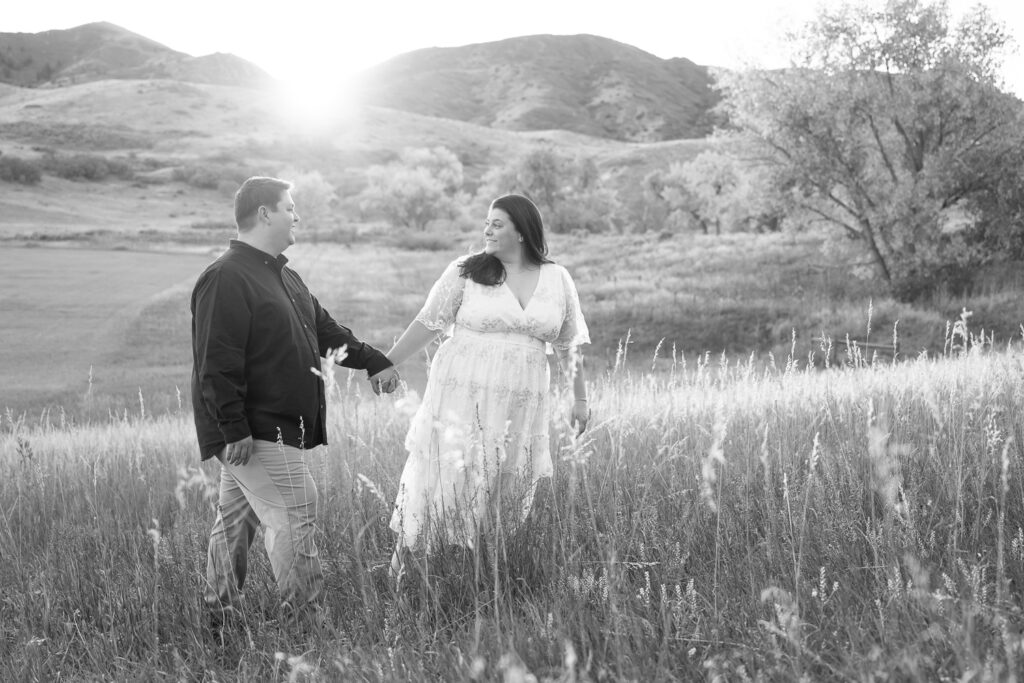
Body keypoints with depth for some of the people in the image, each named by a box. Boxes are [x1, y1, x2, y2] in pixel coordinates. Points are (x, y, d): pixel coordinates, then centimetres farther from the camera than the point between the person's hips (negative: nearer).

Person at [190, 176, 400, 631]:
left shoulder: (283, 275, 17)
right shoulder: (226, 280, -16)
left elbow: (325, 330, 26)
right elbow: (216, 365, -22)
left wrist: (374, 362, 22)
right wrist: (234, 430, -25)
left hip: (277, 428, 10)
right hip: (254, 433, -10)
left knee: (236, 522, 16)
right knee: (293, 520, -10)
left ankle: (219, 622, 25)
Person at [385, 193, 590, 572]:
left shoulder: (557, 279, 6)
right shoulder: (465, 271, -1)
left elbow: (570, 343, 13)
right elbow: (428, 323, 2)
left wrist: (580, 398, 16)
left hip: (521, 406, 2)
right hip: (462, 397, -2)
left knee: (507, 491, 3)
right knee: (447, 481, -4)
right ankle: (402, 562, 10)